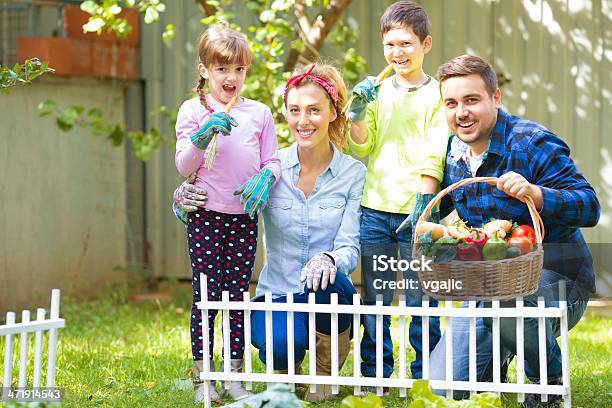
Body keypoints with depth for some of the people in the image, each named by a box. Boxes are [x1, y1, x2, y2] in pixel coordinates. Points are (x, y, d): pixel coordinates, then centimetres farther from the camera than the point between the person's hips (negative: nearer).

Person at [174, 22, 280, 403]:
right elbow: (184, 167, -1)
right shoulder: (194, 110, 1)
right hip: (206, 215, -2)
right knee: (205, 296, -1)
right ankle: (203, 379, 6)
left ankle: (235, 377, 11)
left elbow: (272, 160, 9)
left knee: (239, 296, 4)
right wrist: (202, 138, -19)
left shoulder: (260, 113, 8)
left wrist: (265, 177, -13)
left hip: (245, 215, 2)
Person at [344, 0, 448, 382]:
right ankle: (374, 376, 17)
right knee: (374, 300, 8)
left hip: (415, 212, -4)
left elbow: (435, 156, -7)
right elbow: (361, 148, 11)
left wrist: (425, 202, -16)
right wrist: (357, 112, -4)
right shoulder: (377, 90, 11)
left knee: (420, 299, 0)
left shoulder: (435, 94, 0)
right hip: (374, 209, 4)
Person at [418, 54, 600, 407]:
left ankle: (550, 377, -12)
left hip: (555, 280, -6)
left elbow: (590, 208, -22)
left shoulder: (533, 143, -16)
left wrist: (535, 193, -39)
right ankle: (498, 352, 31)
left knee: (502, 291, -41)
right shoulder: (454, 153, 5)